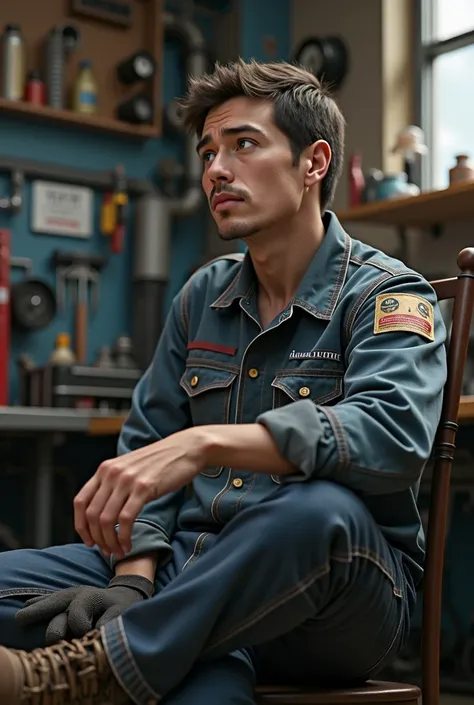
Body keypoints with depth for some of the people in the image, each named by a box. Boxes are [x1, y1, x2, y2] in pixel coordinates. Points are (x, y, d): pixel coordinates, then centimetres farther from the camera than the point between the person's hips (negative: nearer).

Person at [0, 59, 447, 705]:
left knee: (318, 509, -40)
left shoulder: (386, 295, -4)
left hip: (341, 598, -4)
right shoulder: (202, 296, 15)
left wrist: (206, 443, -37)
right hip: (191, 571, 5)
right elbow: (145, 444, 14)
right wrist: (134, 578, -5)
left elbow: (393, 433, -25)